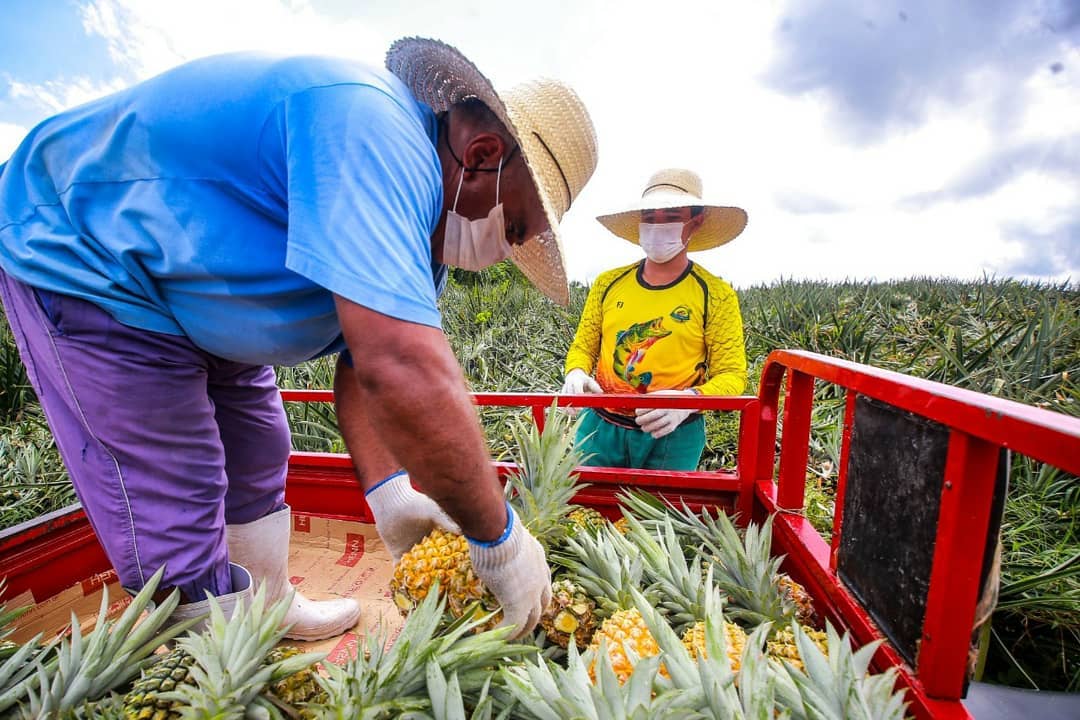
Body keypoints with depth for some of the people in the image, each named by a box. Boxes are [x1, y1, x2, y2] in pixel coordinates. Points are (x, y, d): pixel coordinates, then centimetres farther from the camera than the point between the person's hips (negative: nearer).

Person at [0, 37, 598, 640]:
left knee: (255, 461, 15)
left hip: (191, 294, 9)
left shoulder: (405, 206, -4)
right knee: (172, 518, -8)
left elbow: (367, 357, -4)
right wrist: (499, 537, -33)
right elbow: (403, 371, -46)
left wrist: (388, 491, -13)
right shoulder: (368, 124, -35)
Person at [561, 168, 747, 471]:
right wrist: (577, 374, -13)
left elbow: (731, 375, -7)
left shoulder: (716, 296, -6)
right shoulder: (608, 284, 2)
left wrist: (689, 399, -26)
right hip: (600, 427, 2)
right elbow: (582, 346, 9)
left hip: (673, 437, -2)